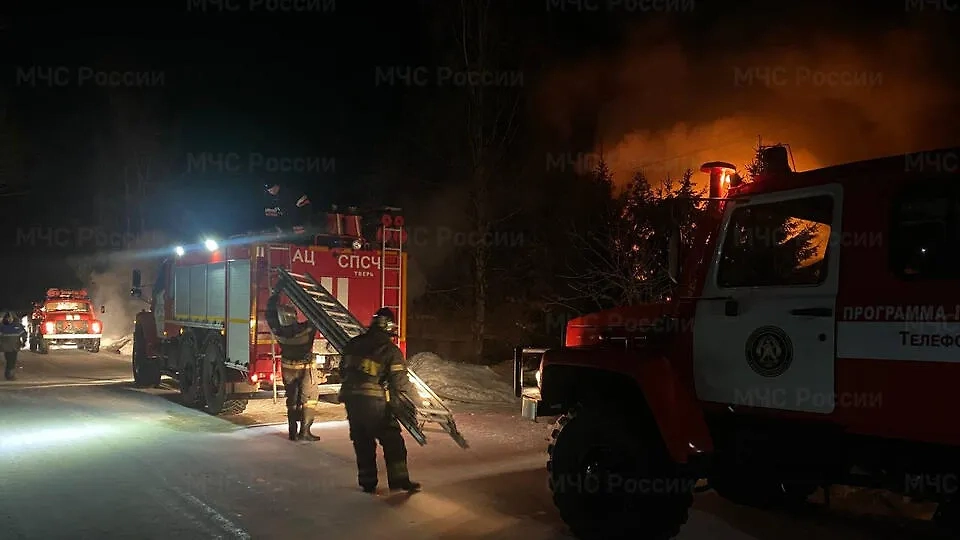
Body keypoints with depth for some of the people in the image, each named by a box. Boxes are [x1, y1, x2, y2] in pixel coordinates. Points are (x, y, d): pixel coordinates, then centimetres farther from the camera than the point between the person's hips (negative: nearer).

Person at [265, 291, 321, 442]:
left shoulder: (279, 331, -19)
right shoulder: (306, 329, -28)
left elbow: (270, 313, -3)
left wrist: (275, 293, 3)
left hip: (288, 369, 4)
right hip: (306, 368, -4)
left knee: (292, 400, 15)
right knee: (309, 398, 4)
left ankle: (293, 432, 16)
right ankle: (305, 431, -6)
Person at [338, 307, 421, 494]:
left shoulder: (354, 343, 9)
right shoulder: (391, 350, -8)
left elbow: (343, 371, 16)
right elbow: (399, 382, -8)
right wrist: (410, 388, 12)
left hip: (351, 398, 5)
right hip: (374, 401, -5)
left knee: (362, 442, 15)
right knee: (392, 440, 6)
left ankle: (367, 483, 19)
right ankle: (399, 480, 6)